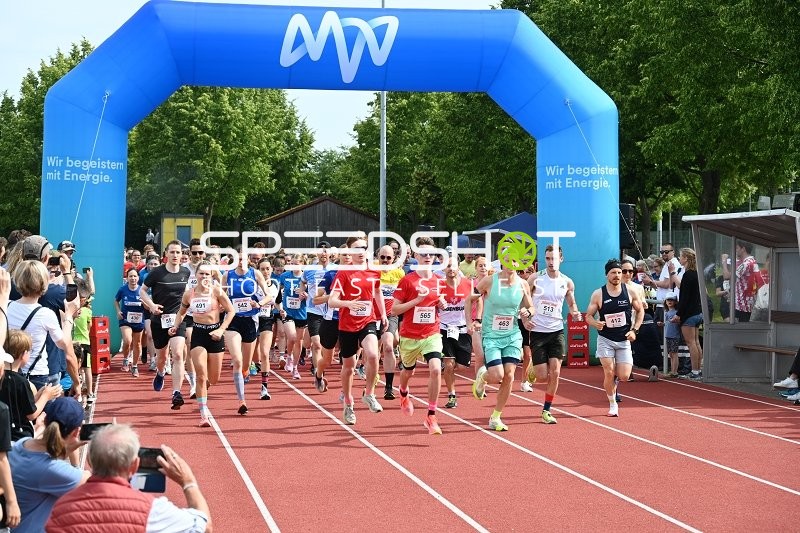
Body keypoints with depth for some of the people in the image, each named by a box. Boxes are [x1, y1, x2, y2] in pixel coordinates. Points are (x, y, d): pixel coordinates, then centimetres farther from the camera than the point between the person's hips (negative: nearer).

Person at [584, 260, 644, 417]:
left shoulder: (630, 291, -1)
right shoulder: (598, 294, -6)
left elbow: (640, 310, 11)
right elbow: (588, 315, 0)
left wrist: (634, 330, 0)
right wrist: (595, 323, -22)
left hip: (624, 340, 1)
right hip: (605, 339, -1)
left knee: (624, 376, -7)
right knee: (609, 373, -9)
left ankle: (615, 376, 30)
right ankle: (612, 404, 10)